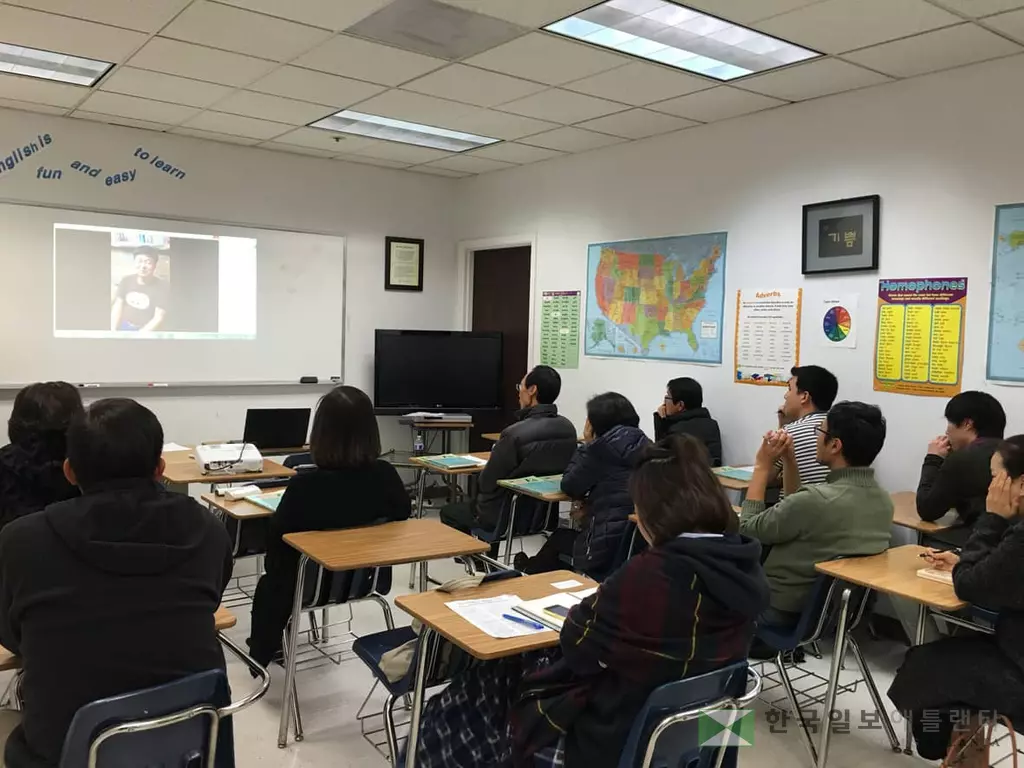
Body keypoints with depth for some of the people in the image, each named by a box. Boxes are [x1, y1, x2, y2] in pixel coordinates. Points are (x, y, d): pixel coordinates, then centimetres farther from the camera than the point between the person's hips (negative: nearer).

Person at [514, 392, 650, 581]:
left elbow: (569, 486, 0)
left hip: (611, 546, -5)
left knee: (559, 536, 26)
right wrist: (591, 506, 10)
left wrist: (586, 445, 9)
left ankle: (531, 571, 53)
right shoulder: (643, 444, 8)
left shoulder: (603, 447, -11)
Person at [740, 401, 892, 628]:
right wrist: (789, 462, 2)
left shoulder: (817, 501, -32)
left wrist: (763, 465, -10)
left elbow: (748, 529, -15)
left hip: (786, 611, -7)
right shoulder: (883, 500, -5)